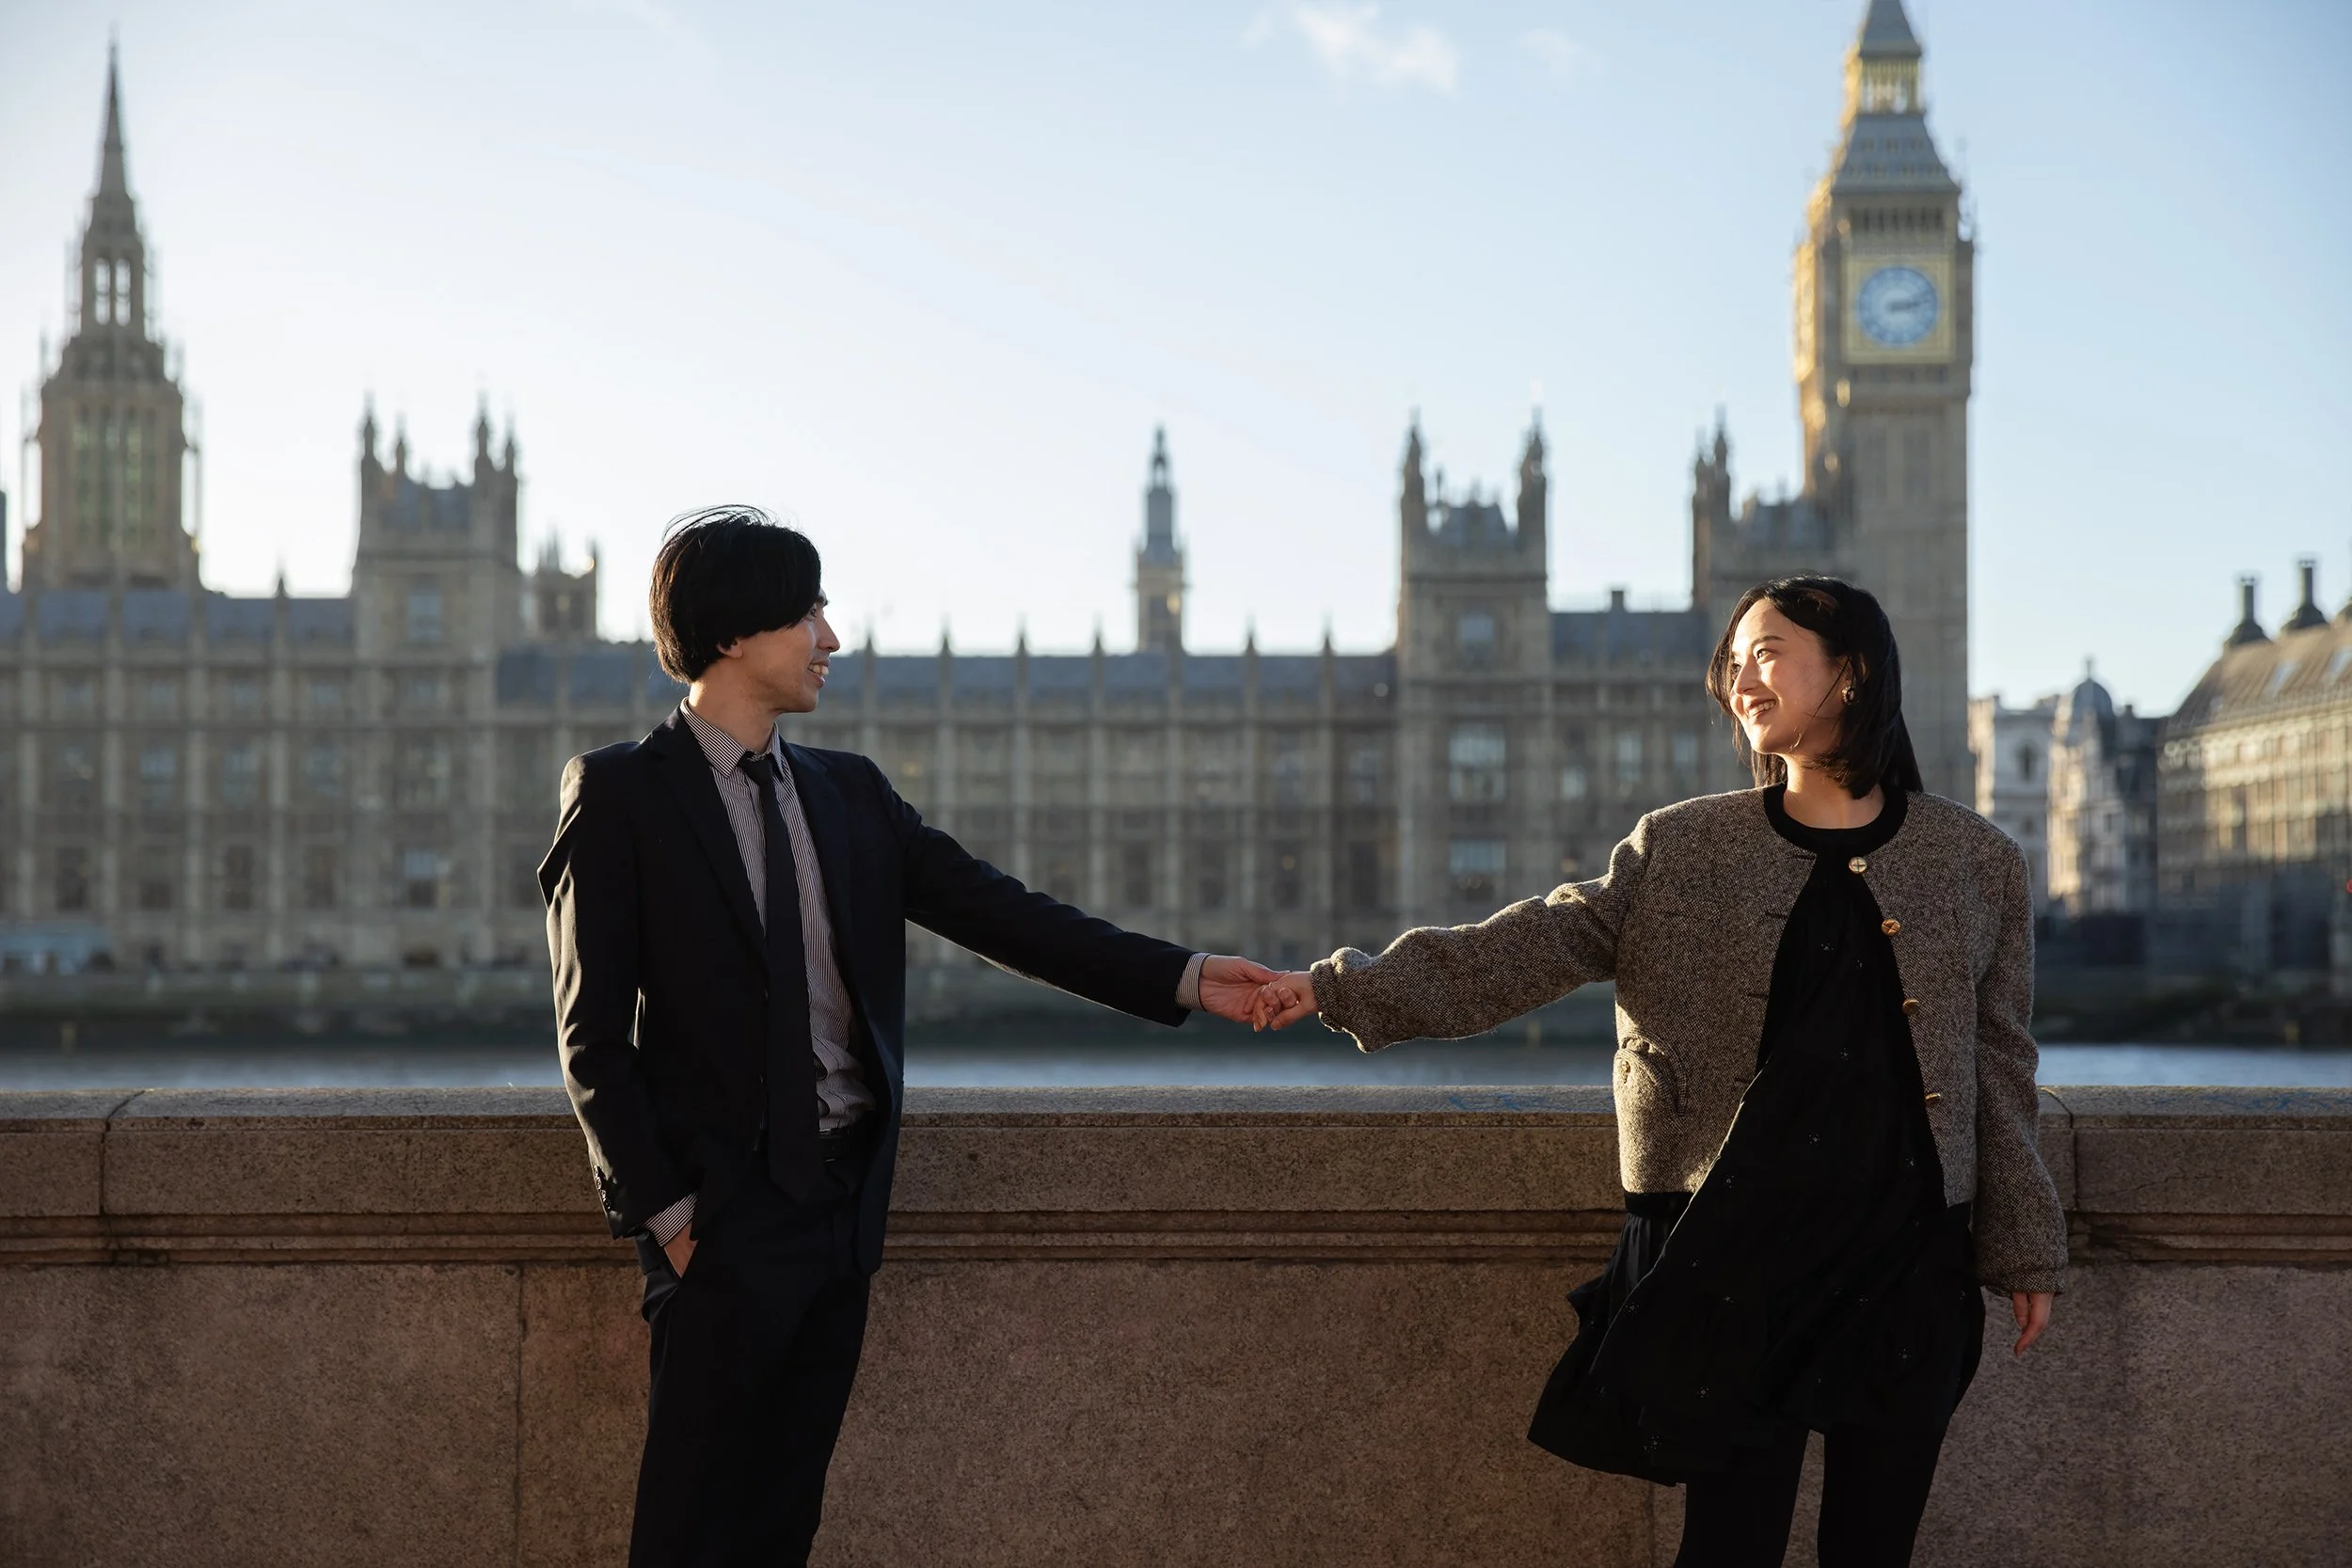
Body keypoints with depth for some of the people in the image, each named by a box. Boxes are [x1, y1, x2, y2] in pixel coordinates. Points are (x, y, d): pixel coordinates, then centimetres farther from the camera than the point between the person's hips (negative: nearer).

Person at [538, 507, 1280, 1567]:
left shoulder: (851, 794, 13)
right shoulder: (621, 794, -5)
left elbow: (996, 913, 9)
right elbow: (593, 1032, -6)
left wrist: (1182, 978, 0)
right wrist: (662, 1208, -12)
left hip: (844, 1203, 6)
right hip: (724, 1212, -6)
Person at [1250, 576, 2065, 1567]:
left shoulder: (1976, 863, 5)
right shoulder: (1682, 848, 5)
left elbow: (1999, 1070, 8)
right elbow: (1532, 946, -3)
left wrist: (2023, 1251, 7)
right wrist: (1347, 989, -14)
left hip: (1910, 1257, 1)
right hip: (1738, 1246, 0)